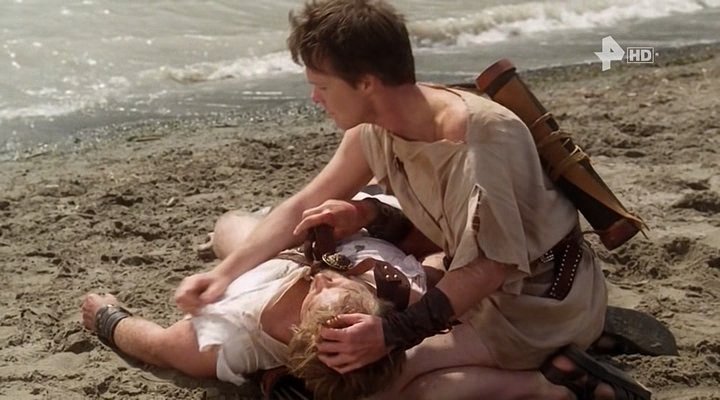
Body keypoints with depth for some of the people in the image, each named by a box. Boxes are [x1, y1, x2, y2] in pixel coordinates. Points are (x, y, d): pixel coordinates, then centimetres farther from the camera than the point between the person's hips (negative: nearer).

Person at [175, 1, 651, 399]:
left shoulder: (479, 138, -31)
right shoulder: (374, 131, -6)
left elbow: (488, 267, -29)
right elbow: (303, 208, 3)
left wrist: (392, 333, -36)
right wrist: (224, 274, -6)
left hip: (547, 297, -8)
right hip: (497, 279, 8)